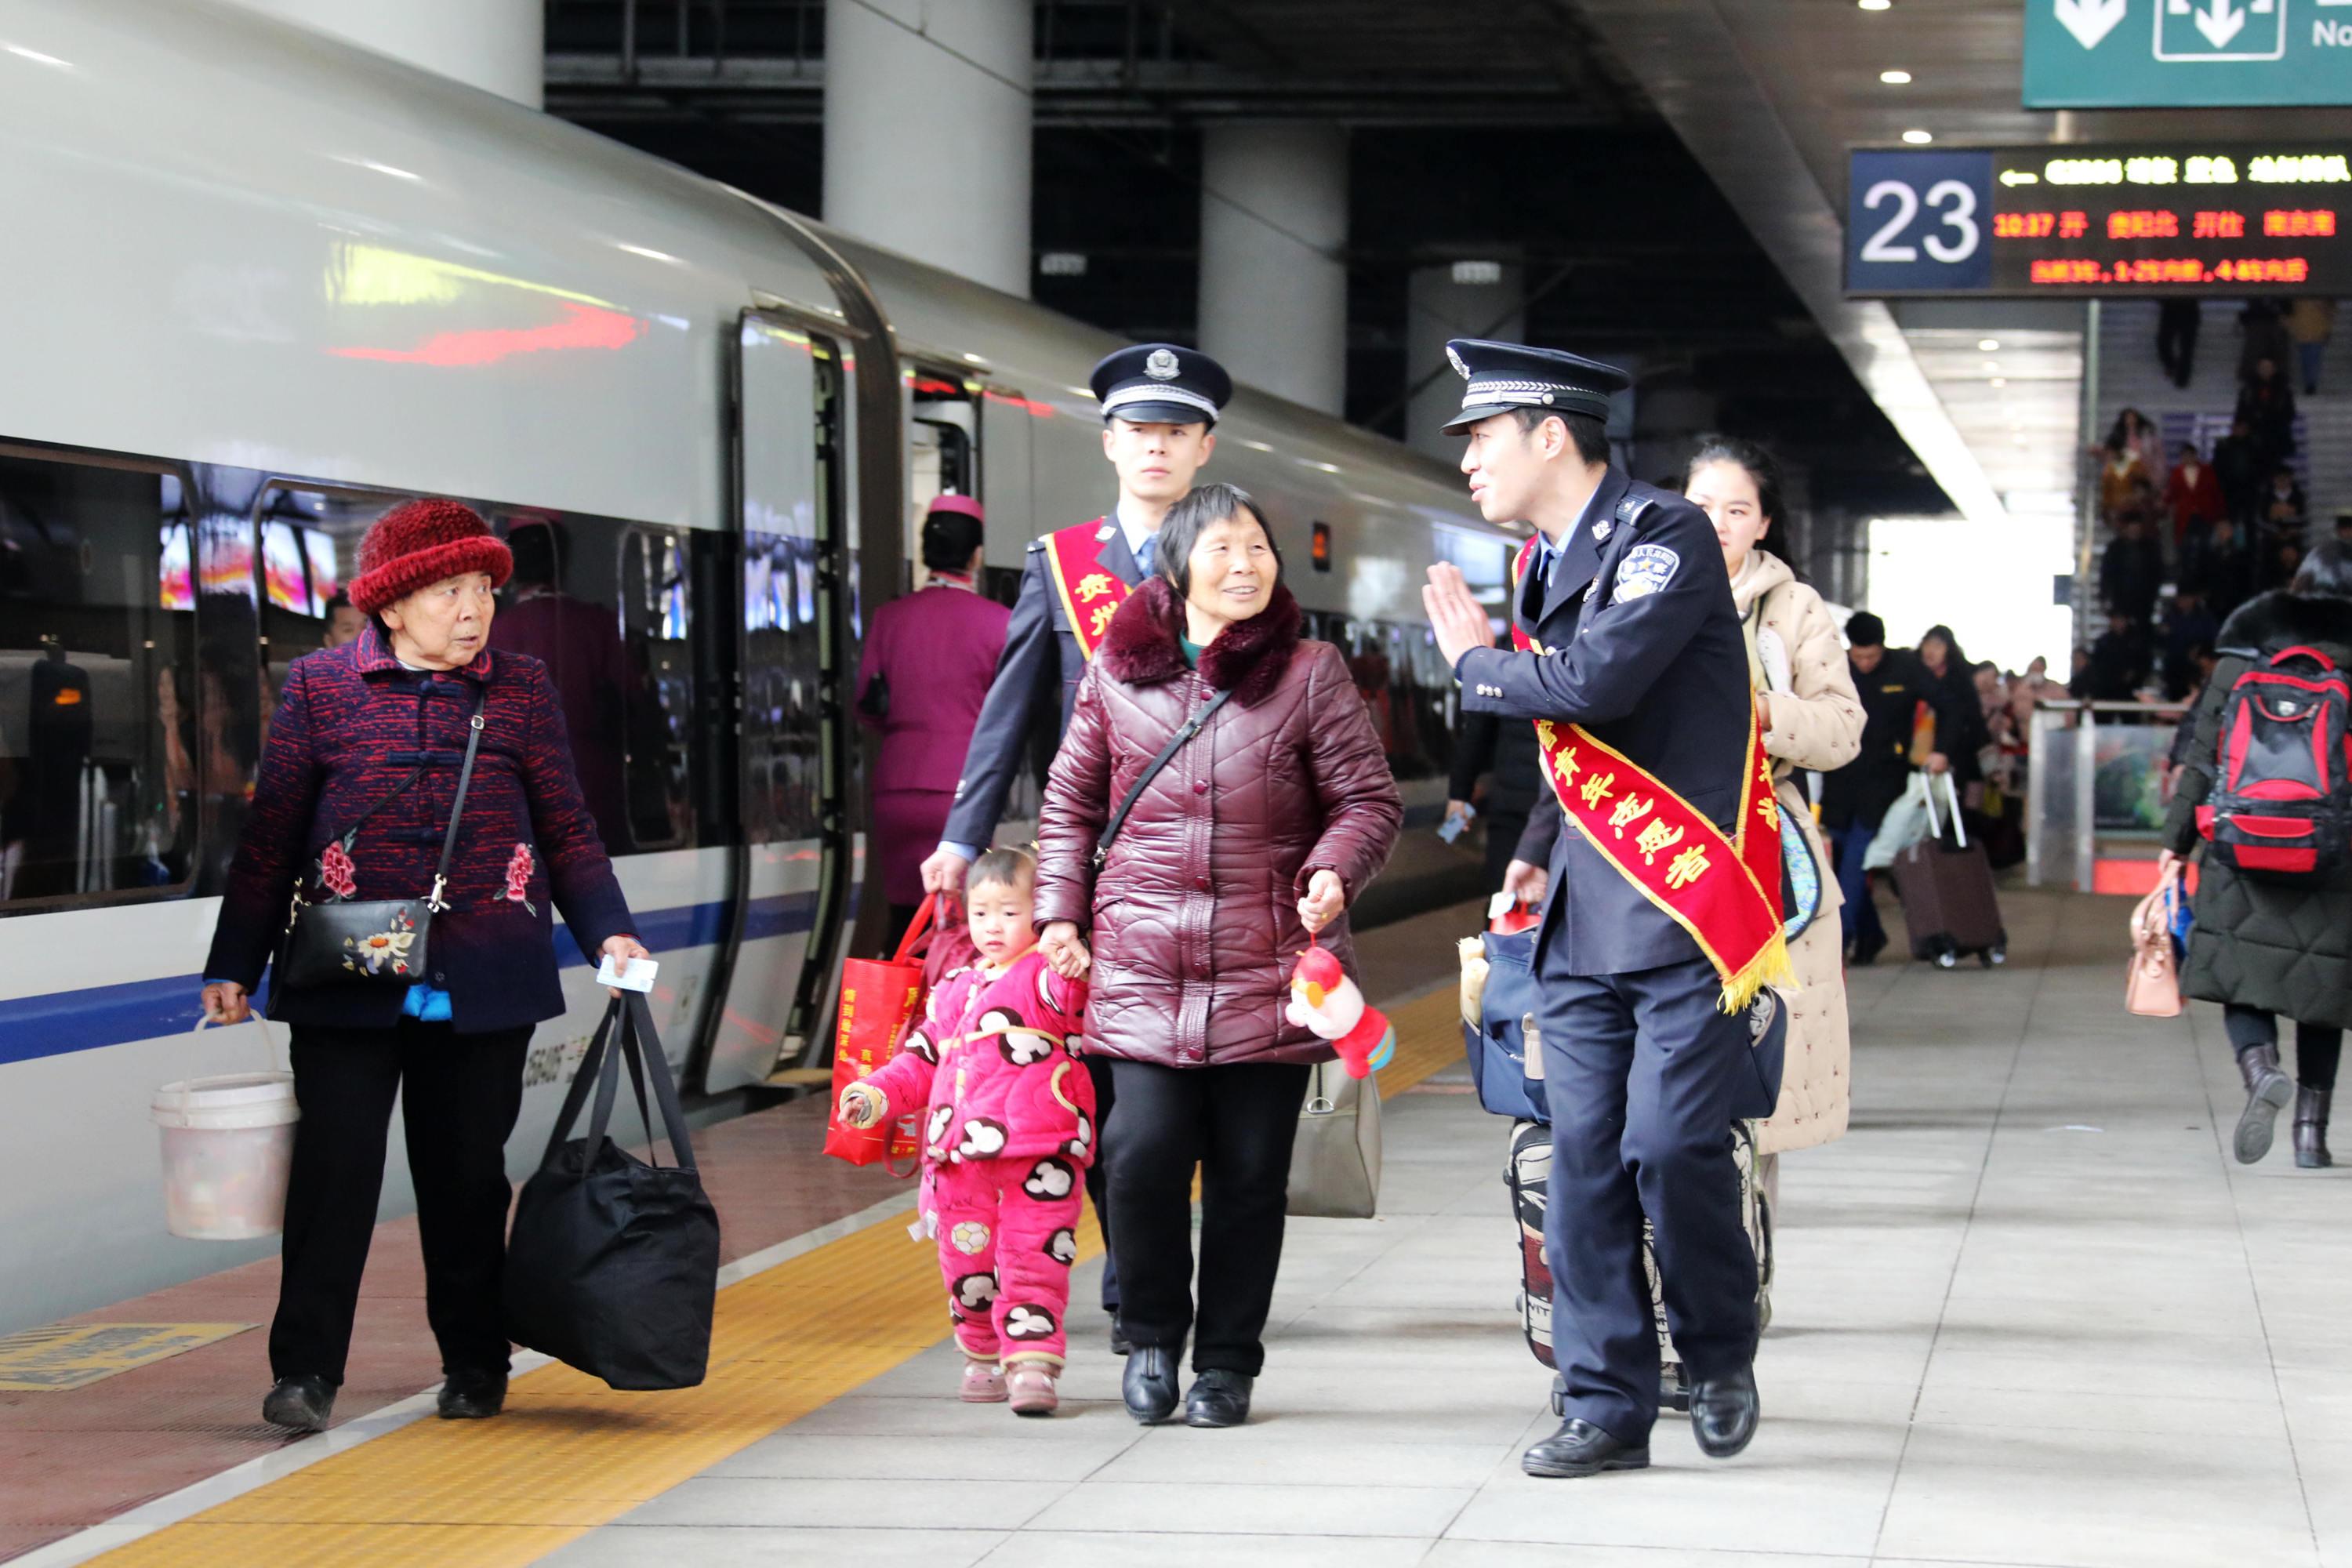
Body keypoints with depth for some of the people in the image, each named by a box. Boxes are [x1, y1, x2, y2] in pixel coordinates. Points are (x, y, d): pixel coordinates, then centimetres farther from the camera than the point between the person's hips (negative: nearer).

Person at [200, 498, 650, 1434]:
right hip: (347, 983, -1)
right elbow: (270, 836, 6)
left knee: (468, 1176, 9)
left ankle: (475, 1364, 22)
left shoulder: (522, 691, 8)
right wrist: (233, 966, 4)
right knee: (333, 1170, -7)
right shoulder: (320, 687, 3)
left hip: (482, 986, 2)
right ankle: (306, 1371, -2)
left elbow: (567, 830, 11)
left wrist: (609, 933, -2)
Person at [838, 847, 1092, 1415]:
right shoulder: (955, 990, 20)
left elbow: (1074, 1002, -22)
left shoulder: (1048, 974, 0)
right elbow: (922, 1060, 26)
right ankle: (983, 1357, 25)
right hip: (961, 1156, 6)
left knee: (1034, 1258, -6)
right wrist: (877, 1096, 13)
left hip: (1038, 1154, -6)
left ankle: (1032, 1363, -3)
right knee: (967, 1261, 11)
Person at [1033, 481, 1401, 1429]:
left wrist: (1335, 871, -15)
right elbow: (1070, 803, 16)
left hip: (1268, 974, 0)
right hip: (1141, 969, 0)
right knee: (1143, 1155, -11)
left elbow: (1370, 800, 4)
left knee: (1249, 1173, 5)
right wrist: (1060, 912, 7)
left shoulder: (1309, 674, 2)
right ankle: (1152, 1338, 14)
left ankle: (1228, 1362, 21)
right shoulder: (1117, 672, 6)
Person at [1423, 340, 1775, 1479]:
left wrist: (1474, 666, -6)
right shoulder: (1542, 562, 17)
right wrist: (1539, 846, 13)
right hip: (1585, 914, 8)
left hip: (1687, 903, -8)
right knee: (1585, 1160, 2)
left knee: (1672, 1147, -12)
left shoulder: (1668, 538, -9)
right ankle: (1605, 1407, 8)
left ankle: (1721, 1357, 13)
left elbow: (1598, 679, -23)